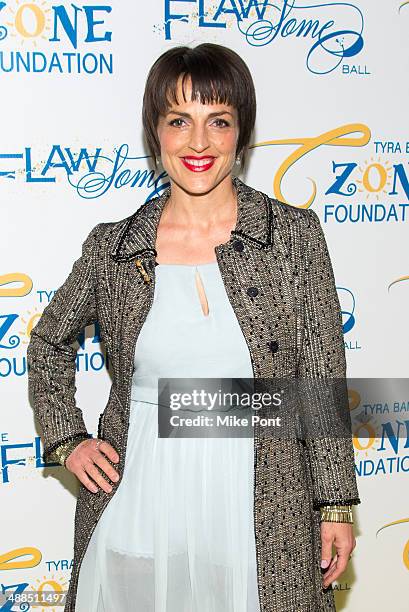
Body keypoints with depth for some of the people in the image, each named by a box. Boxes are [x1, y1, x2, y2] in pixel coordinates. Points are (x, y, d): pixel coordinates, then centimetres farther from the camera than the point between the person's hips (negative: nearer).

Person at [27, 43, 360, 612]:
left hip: (263, 510, -1)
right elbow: (49, 341, 16)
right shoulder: (111, 246, -1)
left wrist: (336, 505, -1)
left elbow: (323, 379, -2)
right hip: (137, 499, 1)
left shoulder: (296, 234, -5)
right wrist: (67, 440, 6)